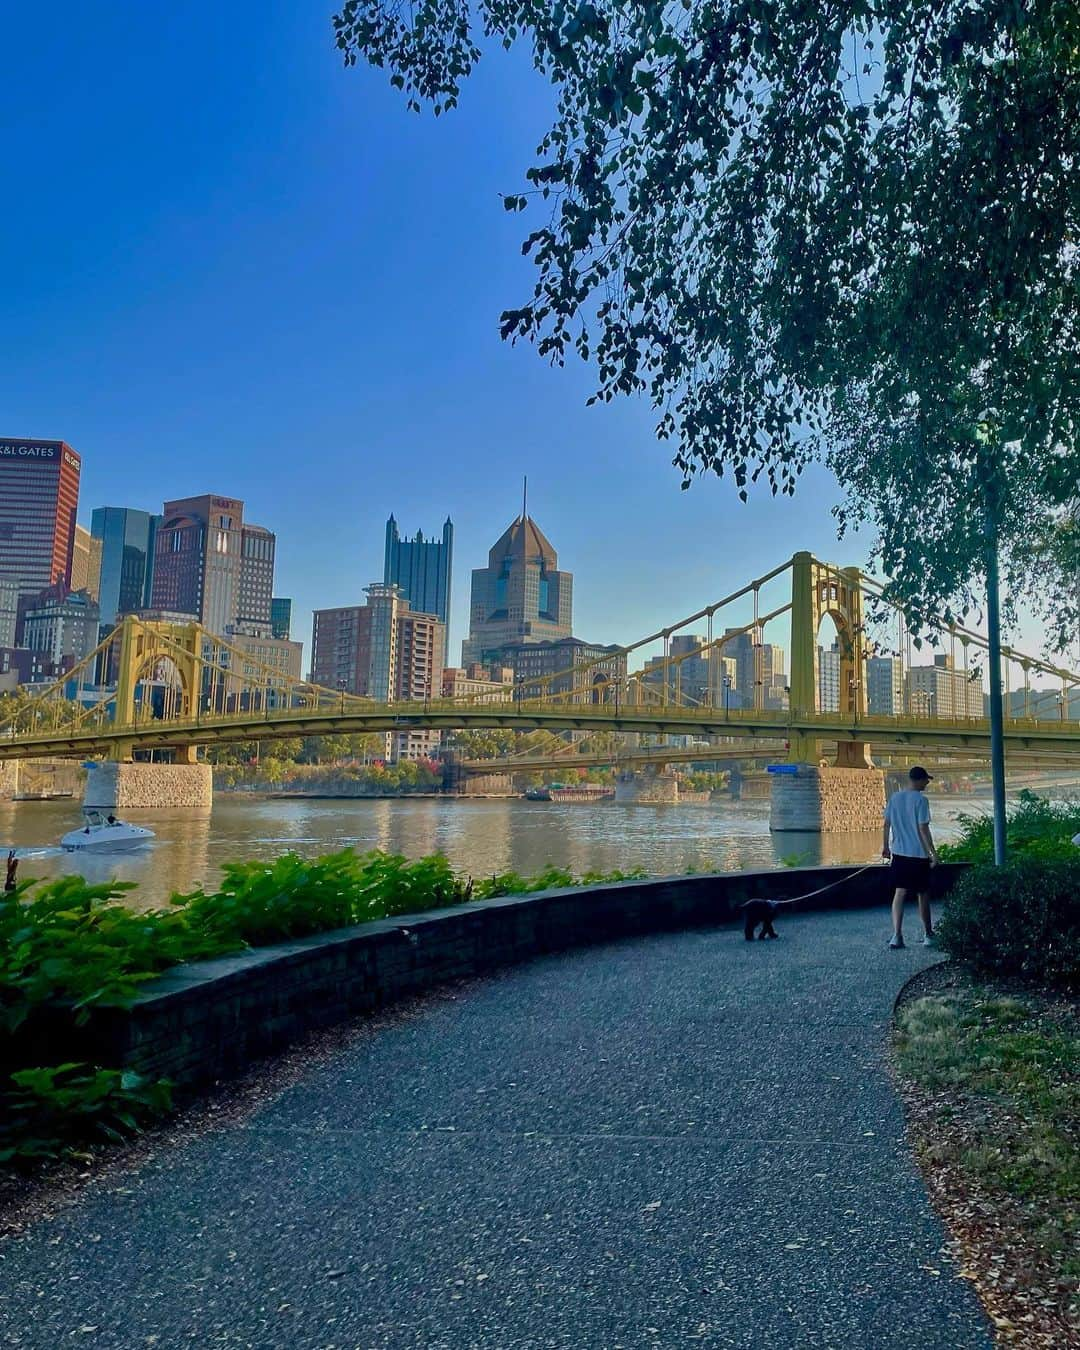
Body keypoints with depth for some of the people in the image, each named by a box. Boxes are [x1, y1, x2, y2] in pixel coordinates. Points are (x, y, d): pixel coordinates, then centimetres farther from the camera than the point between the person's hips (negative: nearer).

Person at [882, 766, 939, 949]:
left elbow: (887, 823, 8)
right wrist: (933, 853, -11)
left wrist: (885, 846, 19)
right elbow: (923, 828, -16)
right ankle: (928, 935, 24)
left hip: (899, 852, 5)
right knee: (923, 894, 11)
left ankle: (897, 935, -6)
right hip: (918, 854, -5)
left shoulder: (895, 797, 5)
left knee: (900, 892, 5)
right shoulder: (920, 799, -13)